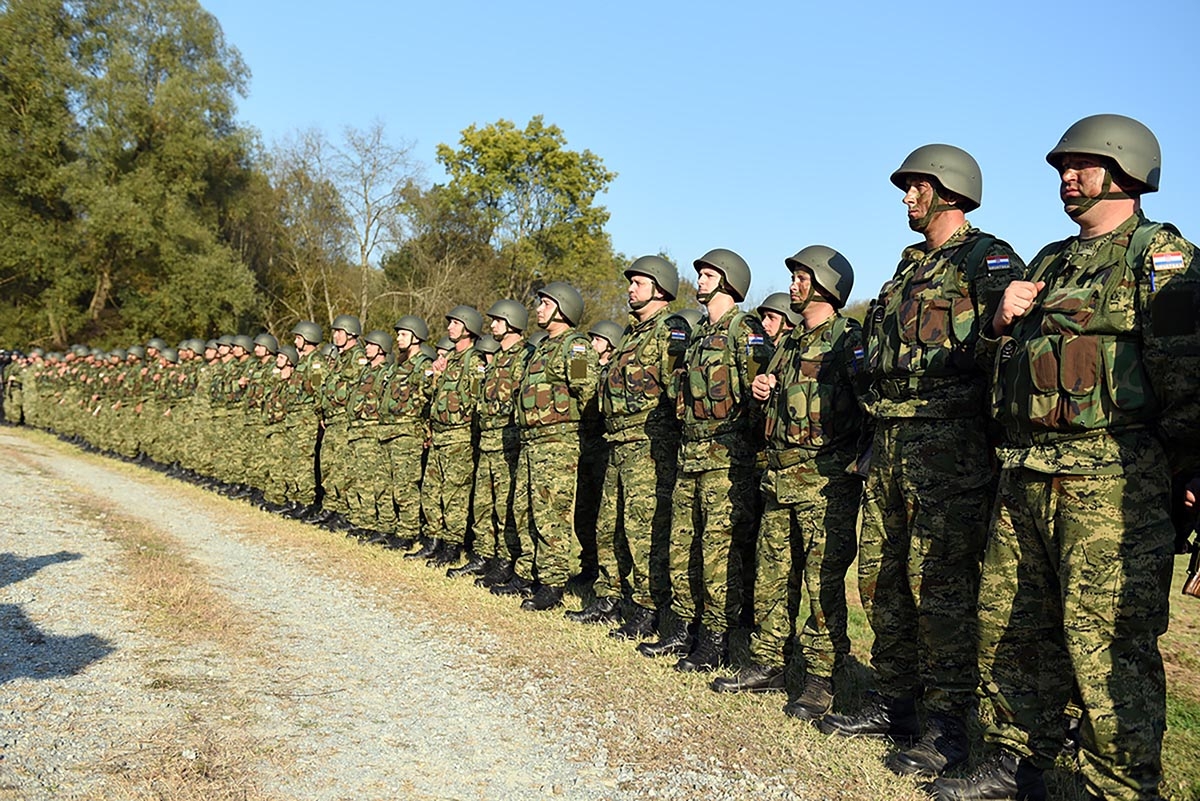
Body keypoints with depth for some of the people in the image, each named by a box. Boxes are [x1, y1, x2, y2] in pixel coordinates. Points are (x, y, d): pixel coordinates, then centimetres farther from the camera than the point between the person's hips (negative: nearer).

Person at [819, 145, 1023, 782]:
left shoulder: (986, 259, -4)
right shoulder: (909, 266, 22)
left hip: (948, 443, -9)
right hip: (887, 441, 9)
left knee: (939, 584, -6)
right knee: (881, 577, 11)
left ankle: (948, 724, 5)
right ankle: (894, 704, 23)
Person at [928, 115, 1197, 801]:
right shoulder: (1049, 262, 22)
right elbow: (1008, 357, 27)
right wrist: (1003, 322, 5)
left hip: (1110, 478, -8)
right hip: (1026, 477, 8)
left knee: (1108, 644, -6)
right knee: (1010, 627, 12)